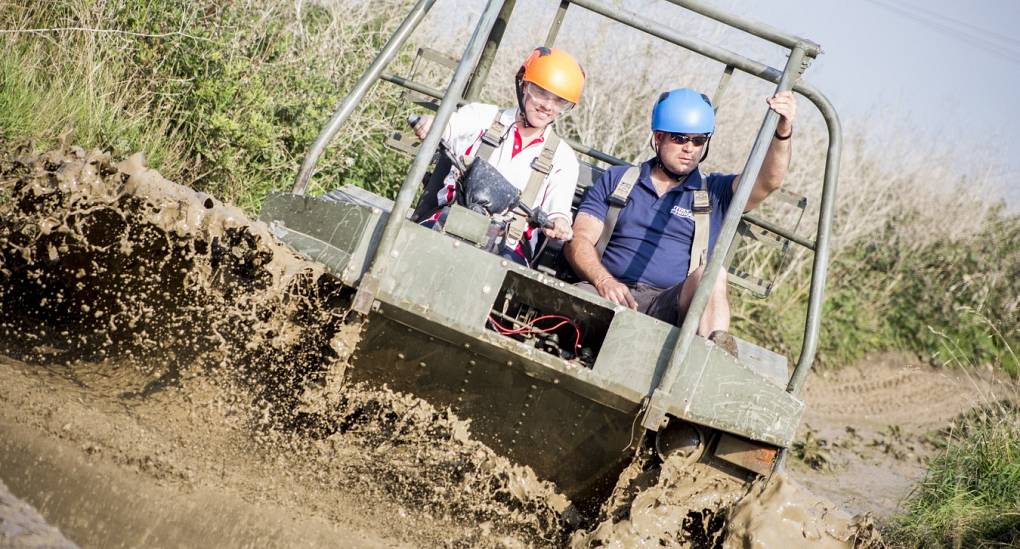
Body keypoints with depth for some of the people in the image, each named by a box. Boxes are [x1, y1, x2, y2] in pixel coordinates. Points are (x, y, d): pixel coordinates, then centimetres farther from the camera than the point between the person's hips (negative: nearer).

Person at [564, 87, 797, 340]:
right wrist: (604, 282, -11)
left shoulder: (715, 193, 18)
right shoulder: (615, 179, 20)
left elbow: (768, 180, 0)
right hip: (610, 296, 0)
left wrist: (782, 132, -20)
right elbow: (579, 240, 10)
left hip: (670, 308, 0)